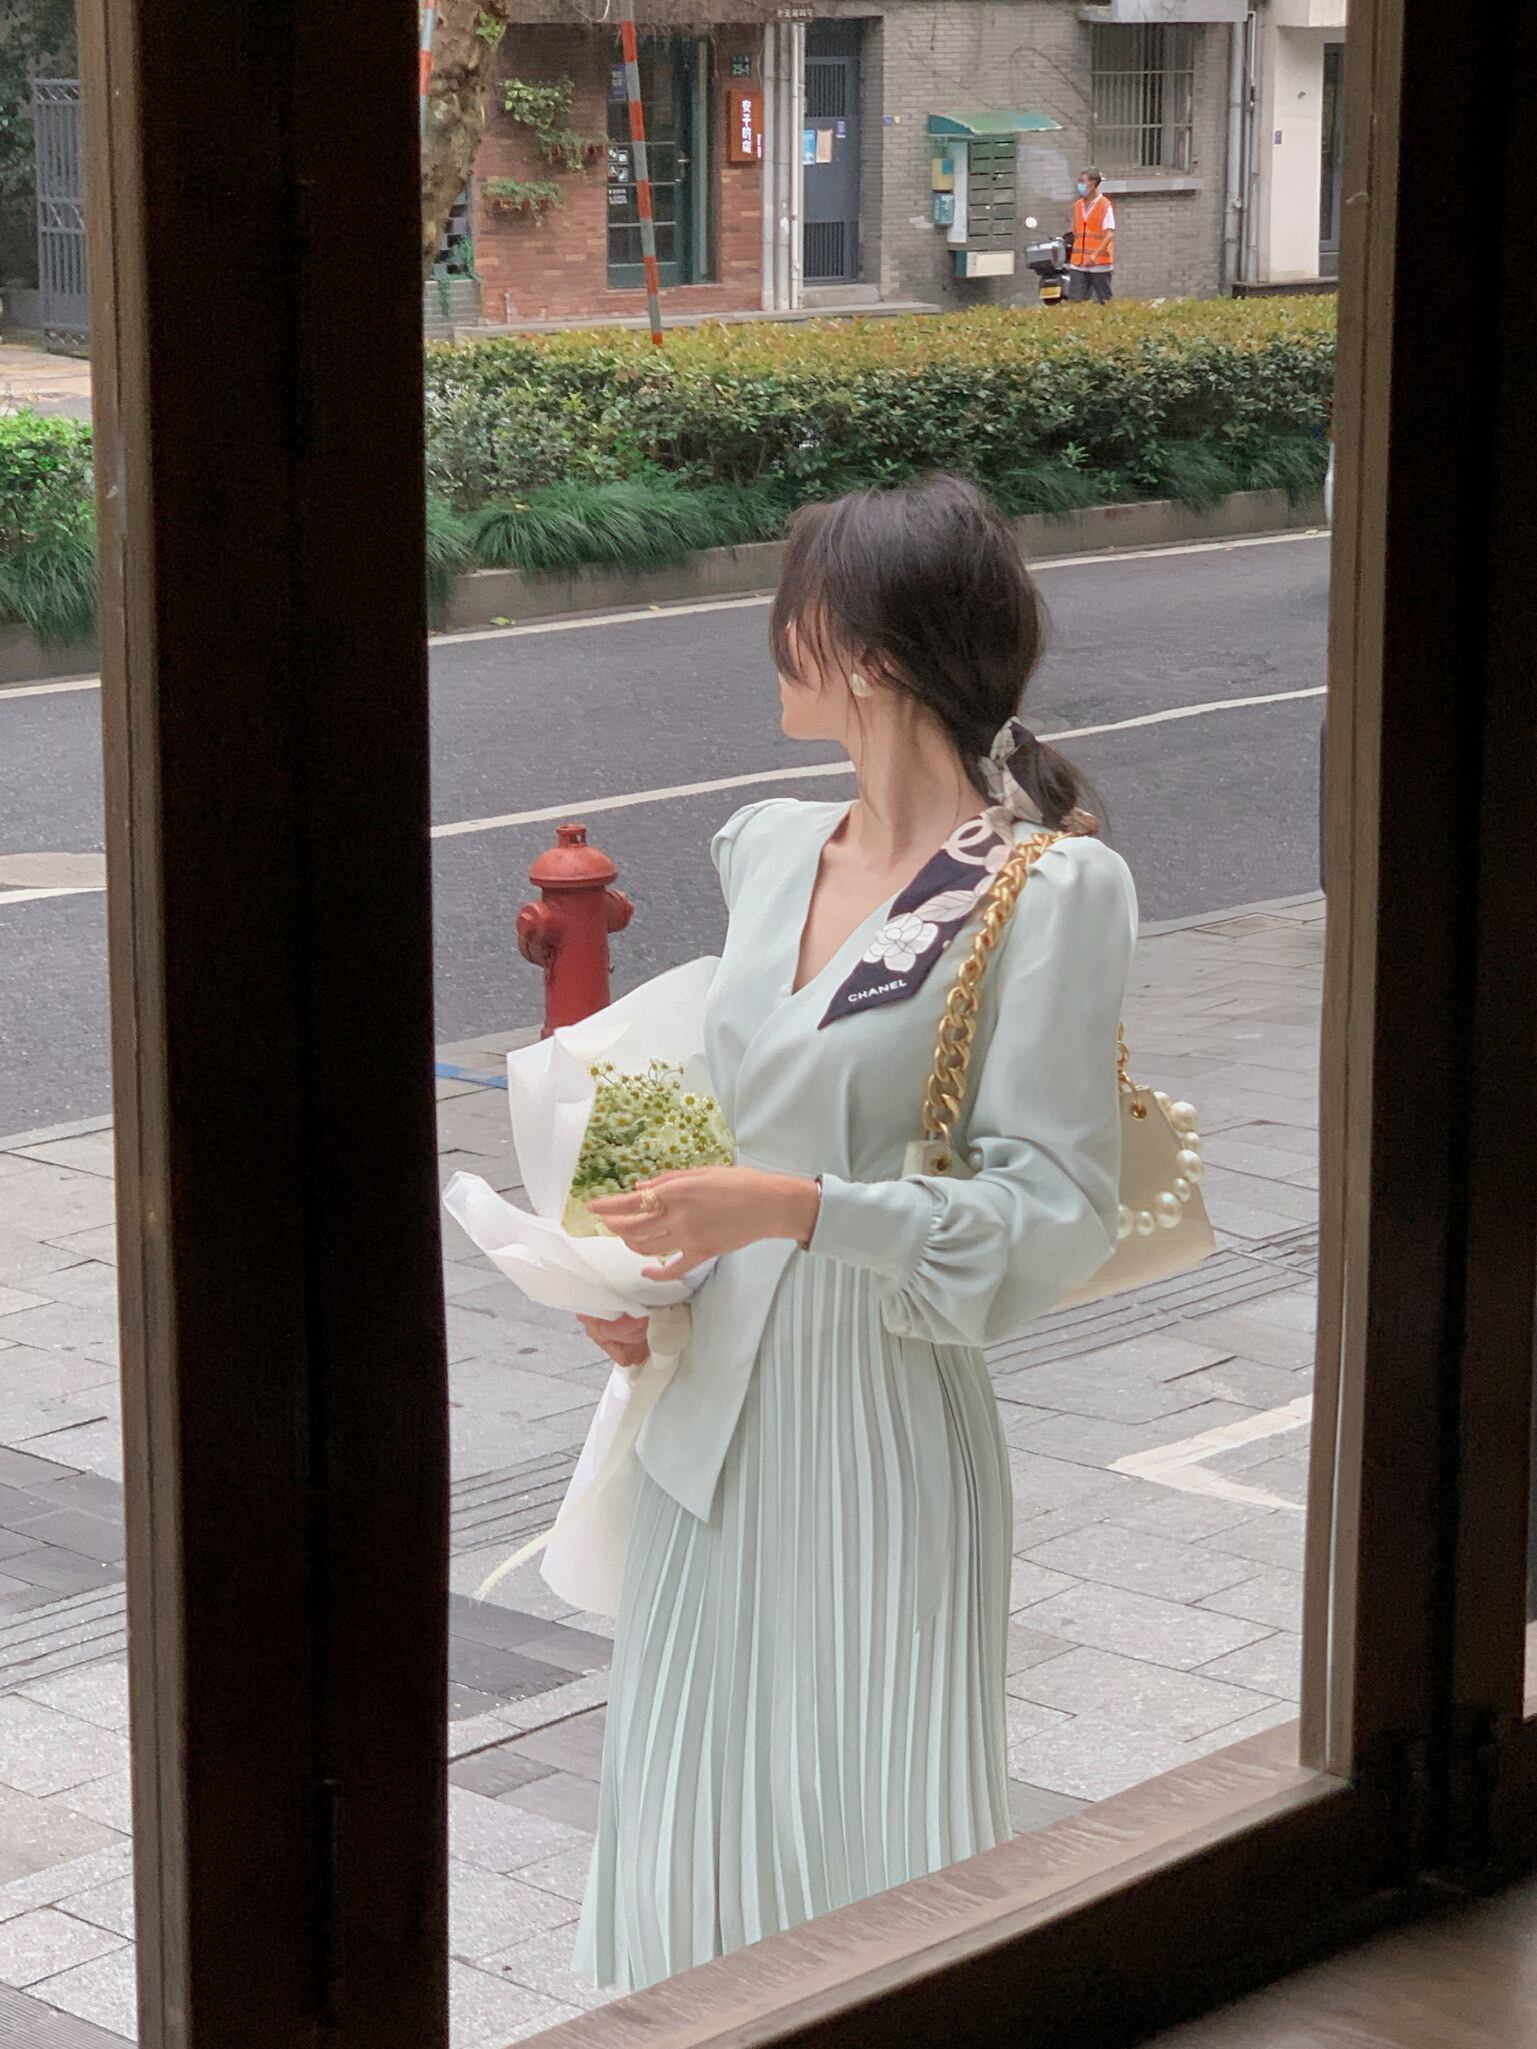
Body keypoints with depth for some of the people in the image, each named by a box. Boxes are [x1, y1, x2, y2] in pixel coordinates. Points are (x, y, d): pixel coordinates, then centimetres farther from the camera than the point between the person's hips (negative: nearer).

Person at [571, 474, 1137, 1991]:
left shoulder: (1045, 896, -14)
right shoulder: (767, 851, 8)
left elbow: (1056, 1215, -17)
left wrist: (788, 1210, -24)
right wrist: (648, 1270, 5)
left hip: (882, 1427, -7)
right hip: (715, 1410, 7)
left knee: (881, 1855, 4)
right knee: (693, 1834, 13)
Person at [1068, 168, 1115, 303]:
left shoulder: (1105, 205, -6)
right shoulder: (1077, 205, 13)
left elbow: (1109, 235, -14)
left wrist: (1095, 255, -27)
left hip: (1099, 264, -5)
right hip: (1078, 264, 5)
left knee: (1105, 302, 1)